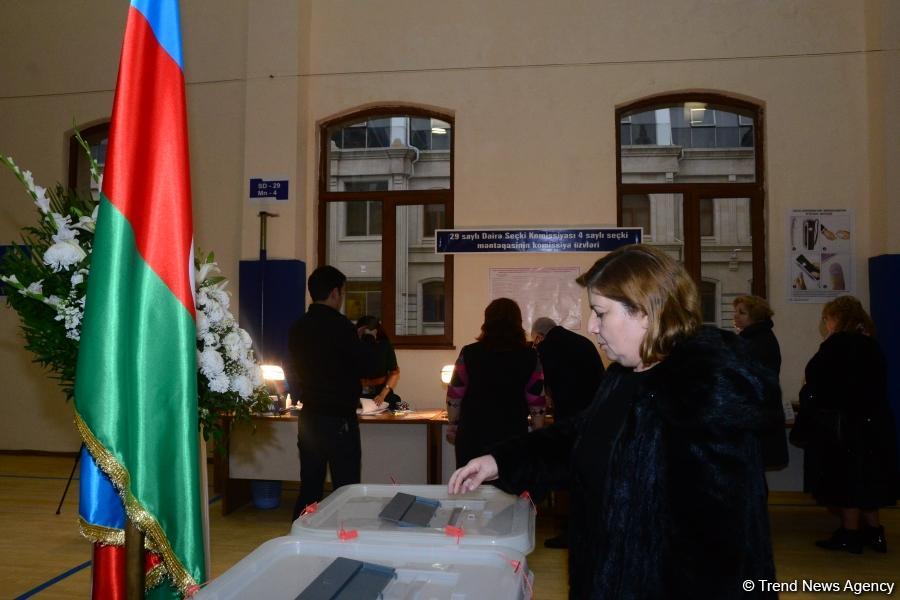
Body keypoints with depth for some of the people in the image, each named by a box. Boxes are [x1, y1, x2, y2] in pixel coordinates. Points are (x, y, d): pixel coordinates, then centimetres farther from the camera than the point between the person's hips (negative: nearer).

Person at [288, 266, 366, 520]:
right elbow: (364, 367, -9)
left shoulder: (297, 328, 6)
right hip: (339, 418, -7)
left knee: (309, 488, 14)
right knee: (345, 491, 0)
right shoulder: (341, 326, -14)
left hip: (308, 417, 7)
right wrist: (372, 340, 9)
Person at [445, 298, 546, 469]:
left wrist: (453, 423, 15)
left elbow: (454, 396, 1)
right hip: (513, 435, 0)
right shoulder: (530, 357, -4)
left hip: (472, 437, 0)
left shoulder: (469, 354, -5)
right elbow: (536, 403, -1)